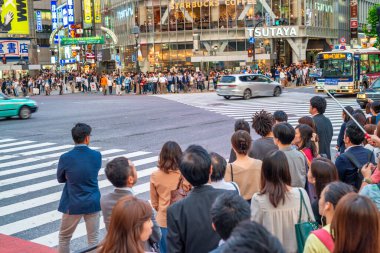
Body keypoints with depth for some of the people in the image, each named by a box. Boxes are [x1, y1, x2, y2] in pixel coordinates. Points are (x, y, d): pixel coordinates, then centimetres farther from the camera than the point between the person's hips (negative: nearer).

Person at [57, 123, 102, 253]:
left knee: (64, 238, 17)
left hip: (73, 204, -1)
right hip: (93, 203, 2)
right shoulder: (97, 155, -10)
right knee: (93, 239, 12)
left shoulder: (65, 158, -15)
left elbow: (60, 179, 1)